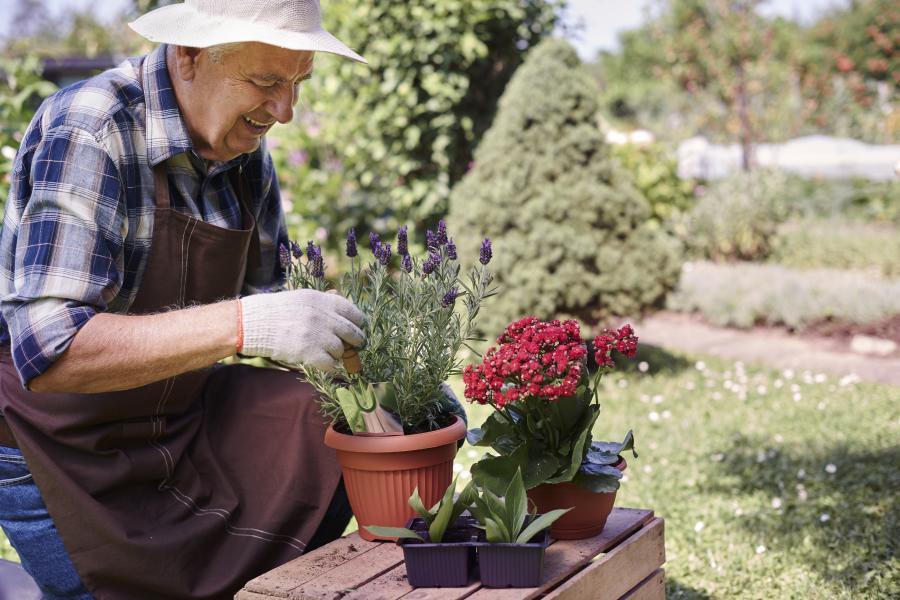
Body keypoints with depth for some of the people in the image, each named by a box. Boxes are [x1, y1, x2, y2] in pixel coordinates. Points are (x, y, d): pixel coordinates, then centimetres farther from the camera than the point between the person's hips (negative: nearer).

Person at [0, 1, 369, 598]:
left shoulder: (247, 153, -2)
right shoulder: (88, 134, -25)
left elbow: (265, 298, 8)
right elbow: (49, 352, -35)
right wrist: (244, 323, -42)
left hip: (181, 421, 7)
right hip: (64, 452, -6)